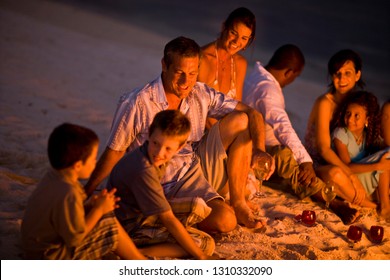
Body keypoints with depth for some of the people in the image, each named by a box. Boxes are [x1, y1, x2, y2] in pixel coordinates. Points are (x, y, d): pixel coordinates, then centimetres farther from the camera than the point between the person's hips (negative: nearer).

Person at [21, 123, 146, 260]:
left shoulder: (53, 176, -4)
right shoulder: (68, 195, -32)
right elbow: (75, 239, -23)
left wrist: (91, 205, -7)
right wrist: (98, 209, -14)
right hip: (51, 257, -10)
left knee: (108, 217, 10)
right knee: (112, 228, -8)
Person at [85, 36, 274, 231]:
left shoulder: (201, 94, 0)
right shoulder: (136, 104, -15)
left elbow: (251, 114, 2)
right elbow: (114, 152, -9)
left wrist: (259, 149, -17)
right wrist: (86, 195, -8)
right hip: (171, 185, -7)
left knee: (240, 120, -10)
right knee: (224, 220, -30)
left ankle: (238, 203, -2)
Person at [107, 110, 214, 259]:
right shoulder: (143, 171, -31)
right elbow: (169, 220, -27)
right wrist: (200, 256, -22)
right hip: (132, 228, -9)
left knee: (199, 206, 1)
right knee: (206, 244, -14)